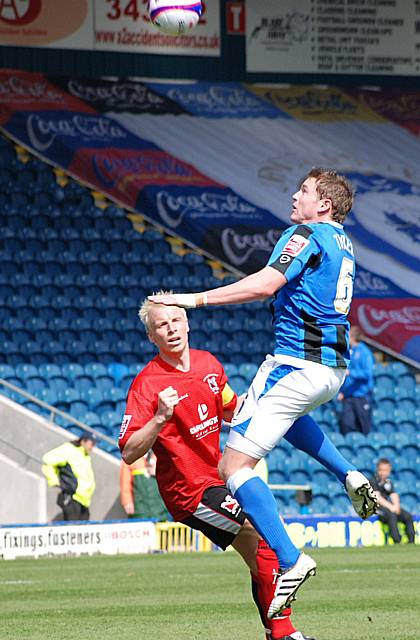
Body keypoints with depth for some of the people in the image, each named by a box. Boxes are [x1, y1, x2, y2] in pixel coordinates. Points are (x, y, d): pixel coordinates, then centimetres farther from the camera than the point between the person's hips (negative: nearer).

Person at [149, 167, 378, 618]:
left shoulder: (306, 236, -10)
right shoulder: (342, 243, 17)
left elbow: (264, 284, -23)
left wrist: (196, 299, -23)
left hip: (297, 363, -10)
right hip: (333, 367, 10)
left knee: (233, 466, -9)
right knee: (283, 413, 42)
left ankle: (290, 561, -18)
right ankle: (350, 476, 22)